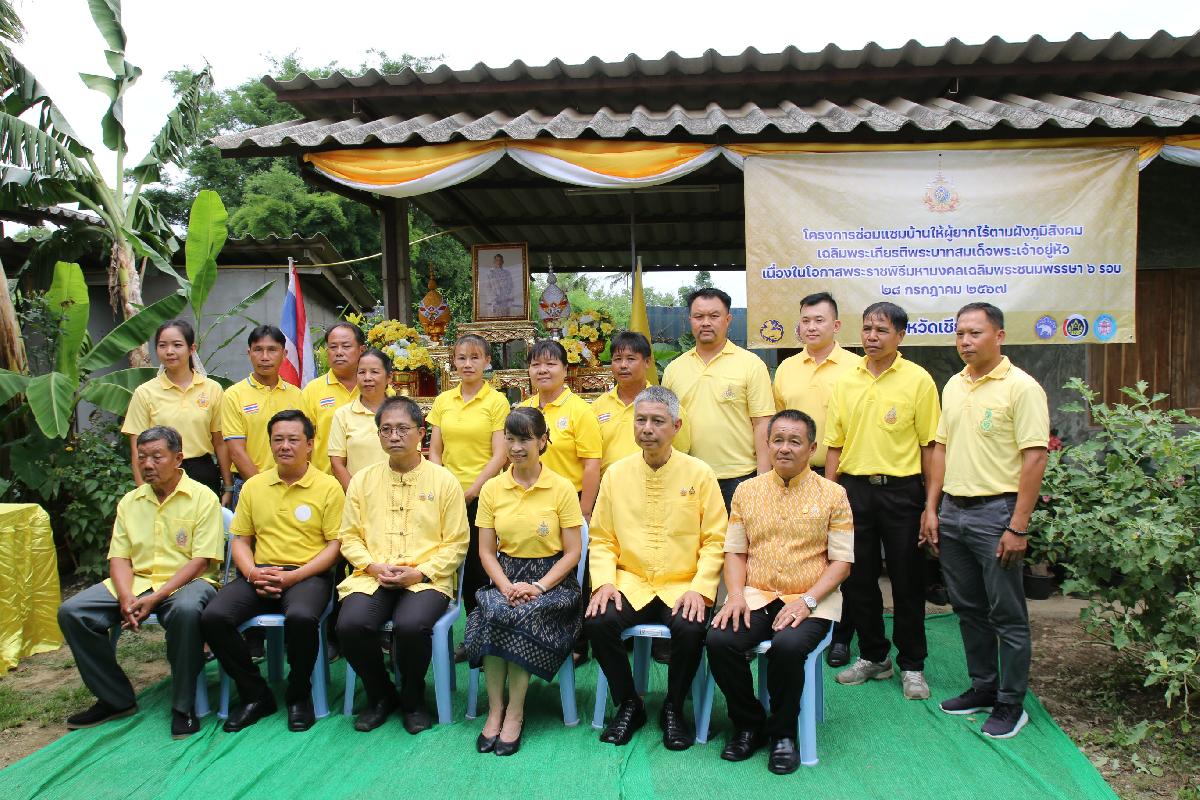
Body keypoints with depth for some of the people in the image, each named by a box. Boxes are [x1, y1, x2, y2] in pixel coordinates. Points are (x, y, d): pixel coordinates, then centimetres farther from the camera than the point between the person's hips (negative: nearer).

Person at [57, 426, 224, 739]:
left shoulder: (202, 498, -5)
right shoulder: (130, 502, 13)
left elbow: (201, 560, -11)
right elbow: (119, 557, 8)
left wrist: (155, 598, -20)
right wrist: (126, 598, -12)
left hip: (185, 582, -6)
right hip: (135, 582, 6)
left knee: (186, 610, -39)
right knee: (71, 612, -13)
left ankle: (184, 707, -21)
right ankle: (116, 699, 1)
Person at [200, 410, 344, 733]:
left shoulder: (328, 487, 0)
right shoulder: (253, 486, 14)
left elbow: (334, 545, -3)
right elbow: (241, 539, 16)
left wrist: (292, 577, -14)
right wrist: (252, 572, -5)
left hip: (308, 575, -4)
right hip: (260, 575, 5)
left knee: (301, 617, -36)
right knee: (213, 617, -22)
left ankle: (298, 695, -6)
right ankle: (255, 694, -2)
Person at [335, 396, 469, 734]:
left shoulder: (444, 480, 4)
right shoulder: (362, 480, 13)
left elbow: (456, 543, 2)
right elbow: (349, 537, 11)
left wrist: (420, 572, -11)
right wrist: (374, 566, -7)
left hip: (425, 578, -2)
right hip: (373, 577, 3)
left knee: (411, 626, -32)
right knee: (351, 625, -27)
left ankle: (413, 699, 1)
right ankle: (381, 696, 5)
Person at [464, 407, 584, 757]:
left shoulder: (562, 488, -4)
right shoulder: (492, 489, 5)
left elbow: (572, 552, -4)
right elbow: (486, 550, 5)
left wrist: (539, 587, -16)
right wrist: (506, 586, -12)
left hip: (551, 580, -2)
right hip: (506, 577, 3)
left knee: (522, 617, -31)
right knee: (490, 615, -29)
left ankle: (515, 712, -14)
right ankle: (495, 709, -14)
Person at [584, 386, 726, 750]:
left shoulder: (700, 474, 0)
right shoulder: (616, 474, 5)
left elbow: (714, 541, -1)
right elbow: (601, 539, 7)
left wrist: (700, 588, -14)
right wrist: (604, 581, -9)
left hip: (682, 587, -2)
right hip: (630, 584, 2)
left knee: (691, 630, -30)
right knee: (597, 622, -25)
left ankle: (673, 709, 0)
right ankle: (629, 705, 2)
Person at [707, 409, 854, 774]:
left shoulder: (832, 494, 4)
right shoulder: (747, 490, 11)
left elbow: (841, 561, 1)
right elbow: (735, 551, 12)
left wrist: (807, 600, -13)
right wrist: (736, 594, -6)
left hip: (811, 601, -2)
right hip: (755, 596, 3)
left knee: (787, 646, -33)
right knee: (719, 640, -25)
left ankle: (782, 733, -5)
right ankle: (748, 725, 1)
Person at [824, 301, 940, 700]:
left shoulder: (918, 380, -4)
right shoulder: (846, 381, 6)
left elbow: (929, 446, -4)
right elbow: (834, 444, 8)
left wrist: (931, 506, -7)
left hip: (901, 489, -3)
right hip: (853, 488, 4)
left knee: (907, 581, 6)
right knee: (858, 579, 11)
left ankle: (912, 665, 22)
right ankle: (873, 656, 28)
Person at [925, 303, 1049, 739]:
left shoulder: (1021, 387, -11)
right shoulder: (954, 386, 11)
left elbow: (1035, 457, -15)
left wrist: (1018, 526, -18)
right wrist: (932, 508, 10)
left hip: (996, 510, -7)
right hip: (953, 509, 7)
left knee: (1007, 615, 4)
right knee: (968, 608, 16)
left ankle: (1011, 705, 17)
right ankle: (983, 687, 31)